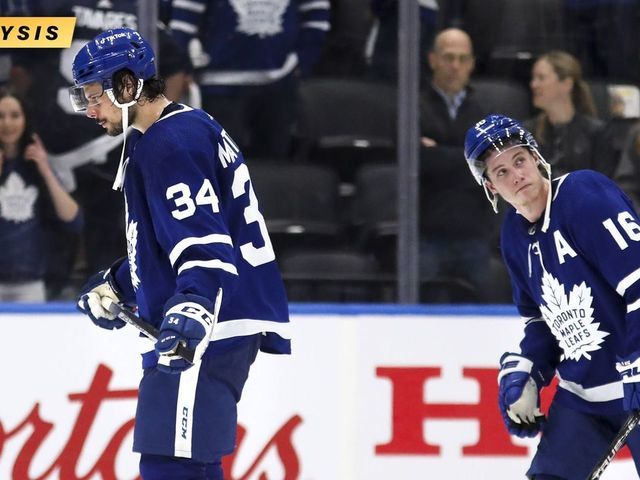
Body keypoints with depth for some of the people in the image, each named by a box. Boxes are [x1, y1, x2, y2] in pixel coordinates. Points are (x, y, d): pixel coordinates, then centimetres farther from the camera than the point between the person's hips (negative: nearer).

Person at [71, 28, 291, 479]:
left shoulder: (172, 142, -15)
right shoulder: (169, 134, 19)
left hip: (209, 328, -12)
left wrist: (193, 305, -40)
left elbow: (205, 244, -26)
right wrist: (116, 285, 33)